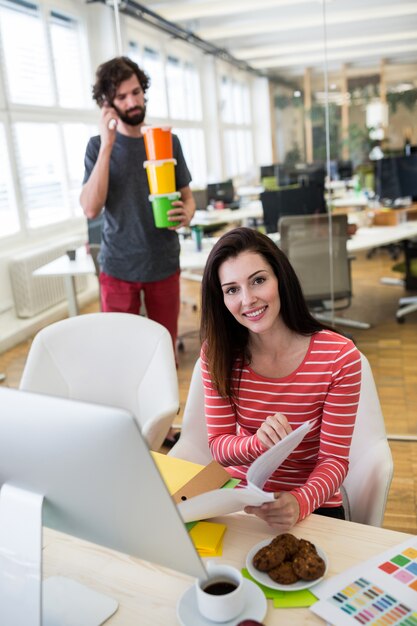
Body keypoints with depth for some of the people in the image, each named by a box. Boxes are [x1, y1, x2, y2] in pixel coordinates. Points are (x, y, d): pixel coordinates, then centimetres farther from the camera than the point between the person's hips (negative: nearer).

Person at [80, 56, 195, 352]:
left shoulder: (168, 141, 2)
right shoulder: (98, 145, -3)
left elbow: (187, 196, 7)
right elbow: (91, 208, -16)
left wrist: (187, 214, -17)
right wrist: (107, 146, -20)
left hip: (164, 264, 2)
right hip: (118, 266, -1)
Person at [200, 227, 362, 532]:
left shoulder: (339, 357, -15)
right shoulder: (217, 352, -6)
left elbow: (335, 459, -11)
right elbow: (219, 445, -7)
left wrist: (299, 504, -31)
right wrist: (258, 444, -29)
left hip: (313, 506, -2)